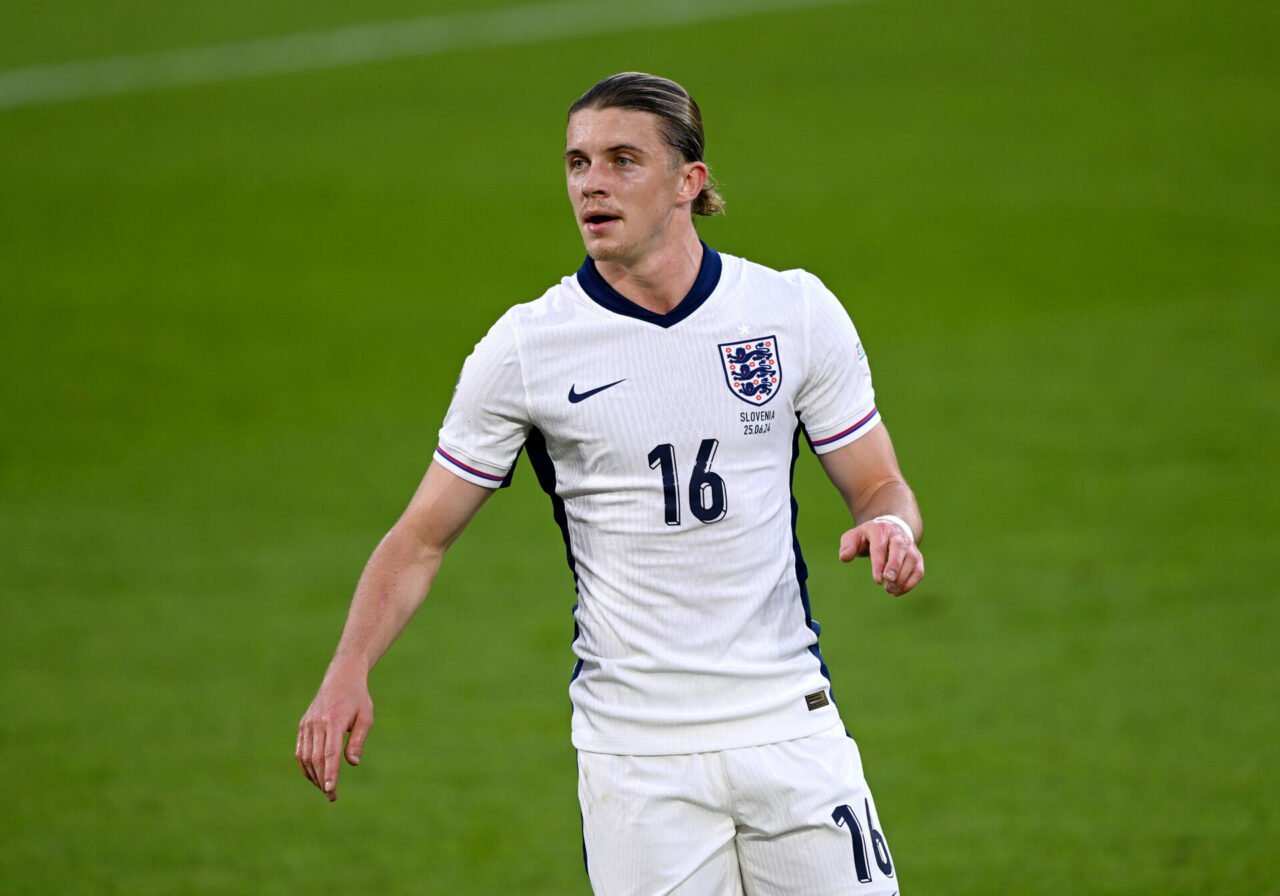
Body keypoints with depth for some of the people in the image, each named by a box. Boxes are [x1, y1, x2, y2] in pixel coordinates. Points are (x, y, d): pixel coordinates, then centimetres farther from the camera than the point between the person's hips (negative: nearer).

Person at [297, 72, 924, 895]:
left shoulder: (797, 313, 1)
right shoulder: (524, 348, -3)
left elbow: (879, 486, 9)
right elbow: (423, 538, 2)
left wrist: (892, 526, -15)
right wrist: (351, 671, -14)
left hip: (790, 729, 1)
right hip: (634, 756, -1)